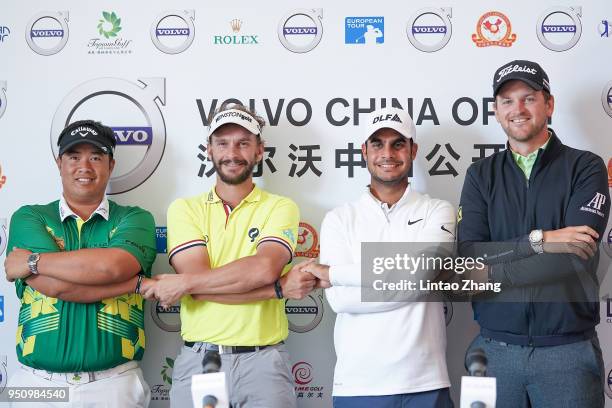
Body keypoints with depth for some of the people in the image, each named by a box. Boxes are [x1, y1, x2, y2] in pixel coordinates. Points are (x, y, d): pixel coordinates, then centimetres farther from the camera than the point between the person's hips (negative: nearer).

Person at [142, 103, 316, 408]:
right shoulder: (184, 209, 4)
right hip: (197, 360, 1)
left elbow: (264, 268, -17)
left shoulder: (281, 208, 2)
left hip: (263, 361, -1)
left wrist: (183, 283, -15)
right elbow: (197, 284, -10)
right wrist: (281, 288, -15)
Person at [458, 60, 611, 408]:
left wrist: (495, 272, -13)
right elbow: (468, 259, -6)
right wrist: (537, 240, -18)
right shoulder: (481, 176, 7)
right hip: (495, 349, 2)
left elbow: (576, 257, -14)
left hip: (569, 349, -2)